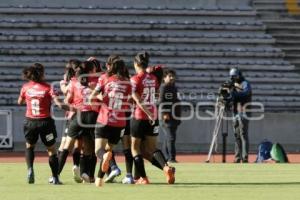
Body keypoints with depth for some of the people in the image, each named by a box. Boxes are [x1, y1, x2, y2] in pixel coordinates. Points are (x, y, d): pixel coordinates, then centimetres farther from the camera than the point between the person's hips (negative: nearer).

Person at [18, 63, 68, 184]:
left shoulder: (26, 87, 0)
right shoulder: (47, 88, -9)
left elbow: (20, 102, 16)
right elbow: (58, 103, -22)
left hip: (30, 121, 2)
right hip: (45, 122, -2)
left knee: (29, 146, 25)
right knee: (51, 149, 11)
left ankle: (30, 169, 1)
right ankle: (55, 178, 8)